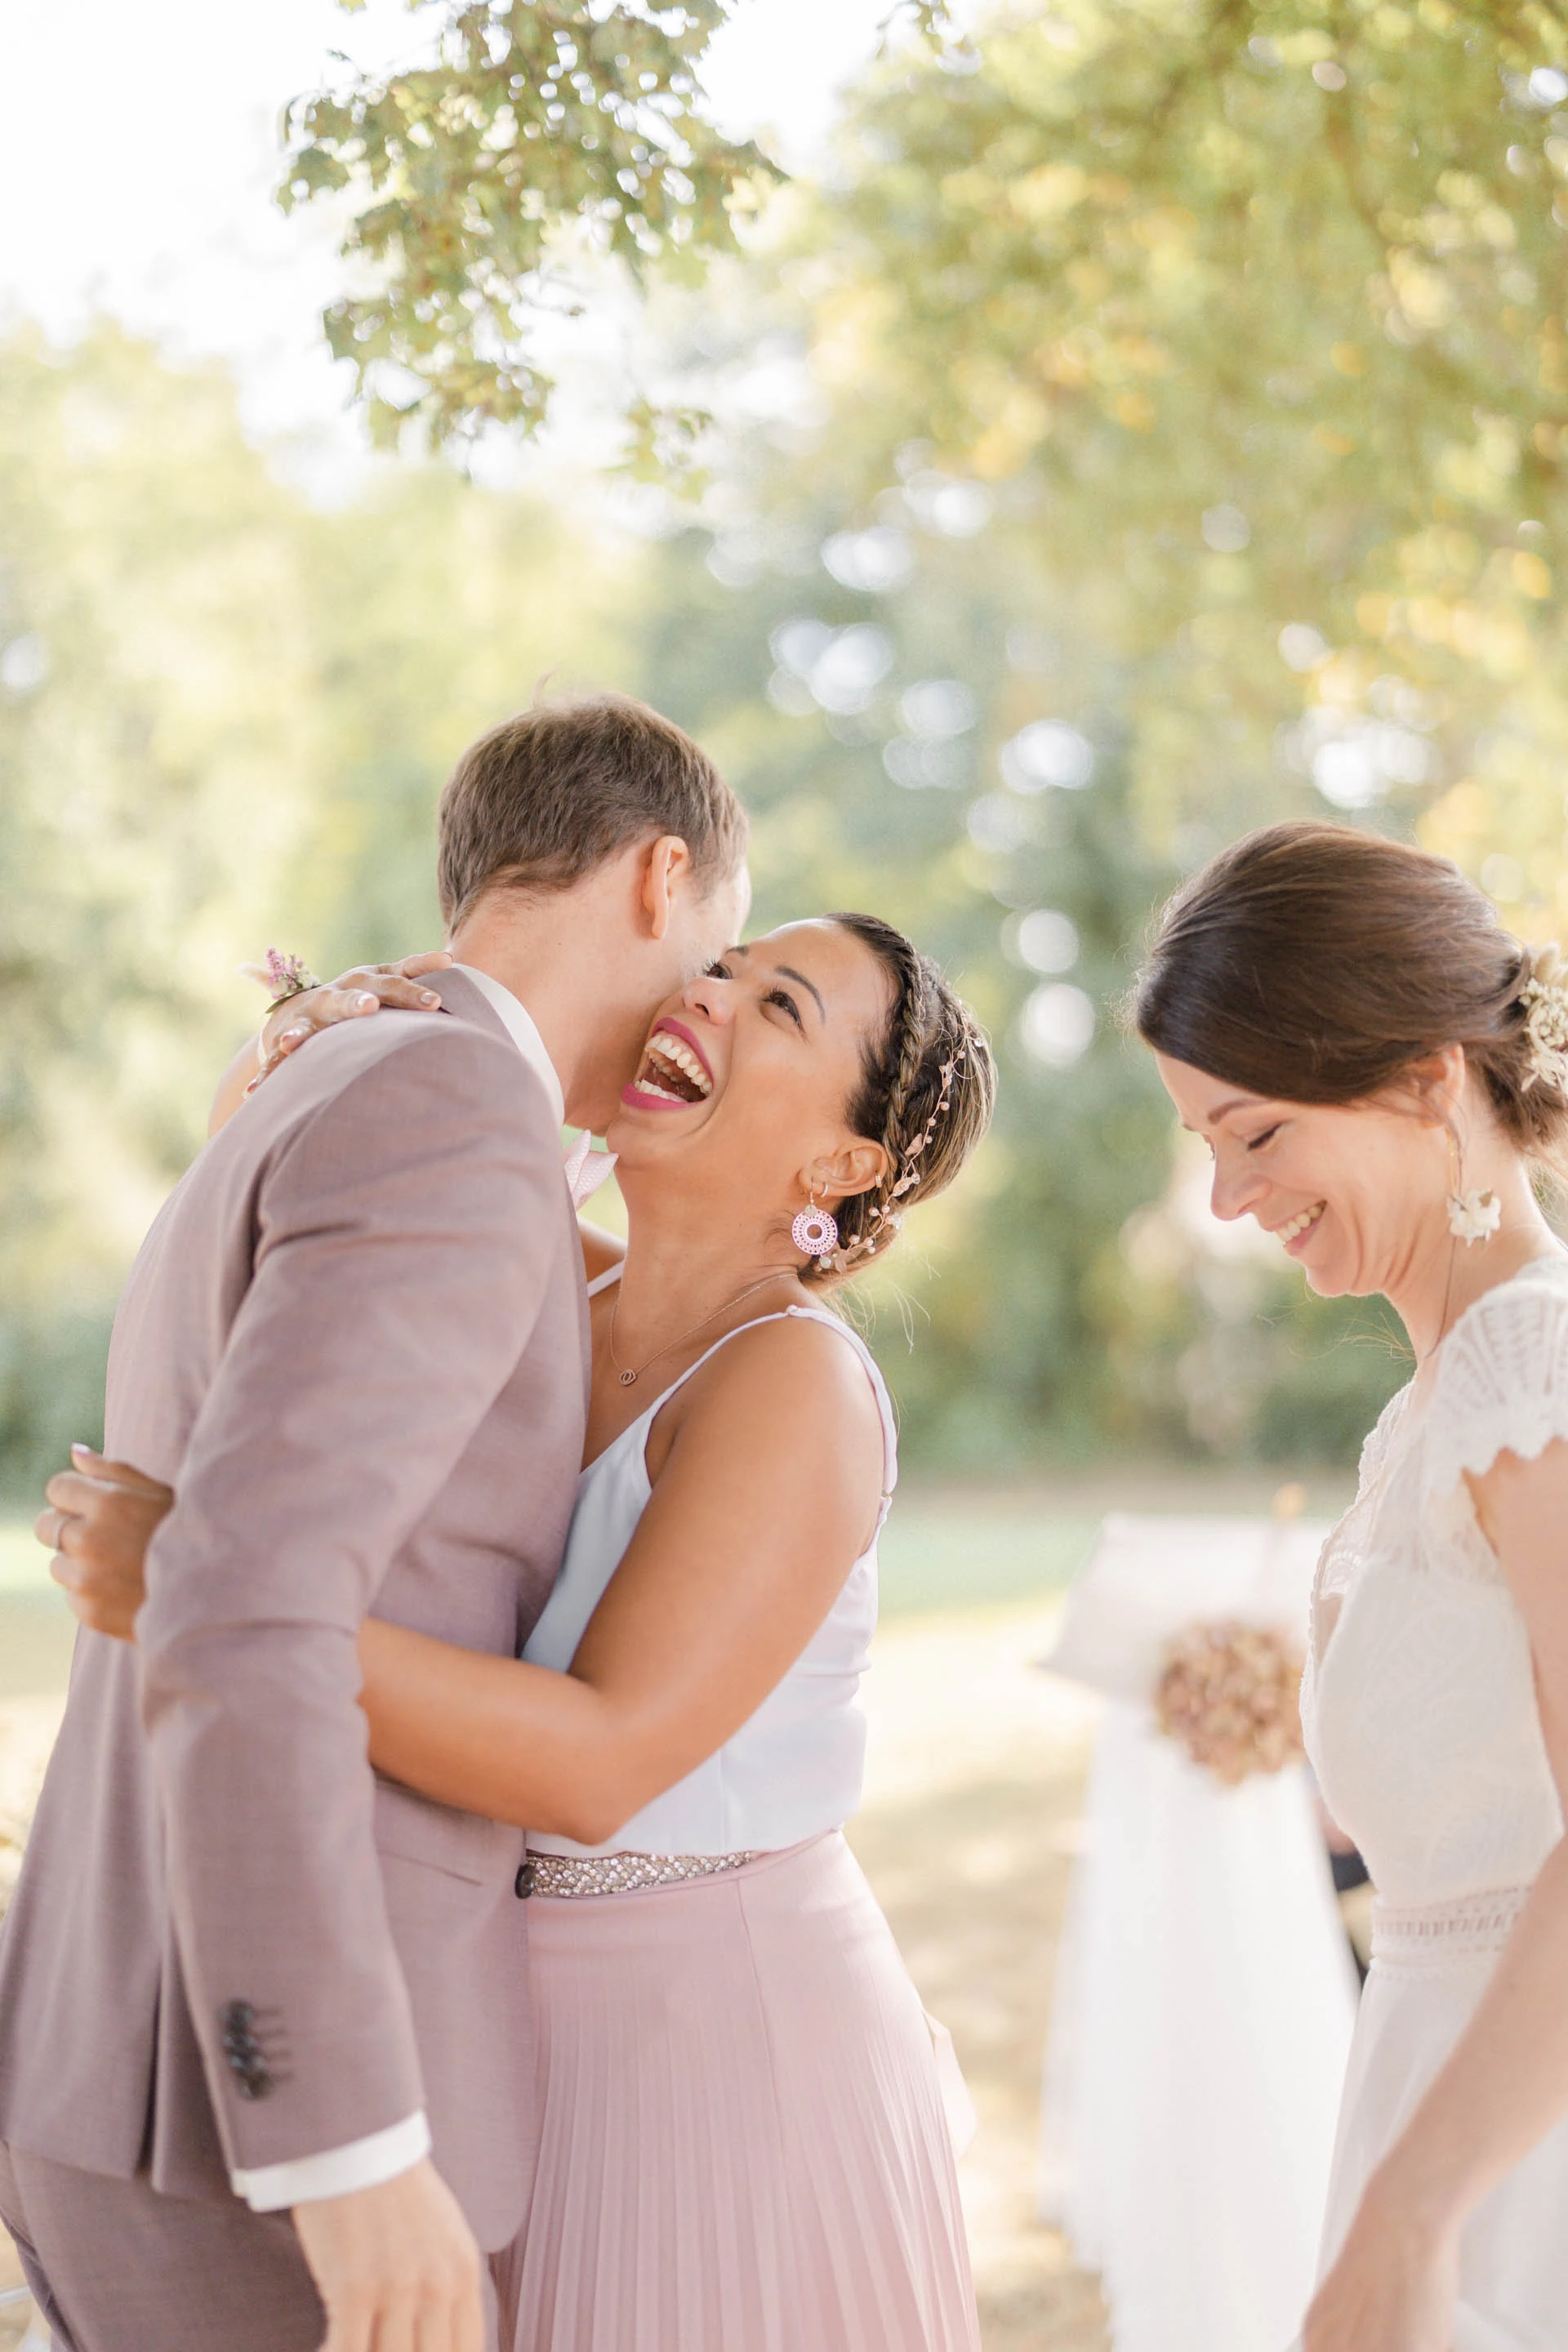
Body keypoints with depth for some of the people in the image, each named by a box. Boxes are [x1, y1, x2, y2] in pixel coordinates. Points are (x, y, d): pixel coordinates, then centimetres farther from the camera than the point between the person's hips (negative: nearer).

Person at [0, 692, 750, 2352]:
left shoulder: (289, 1155, 18)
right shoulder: (458, 1114, -16)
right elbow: (232, 1616, -27)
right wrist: (353, 2148, -29)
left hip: (153, 2074, 10)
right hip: (256, 2129, -10)